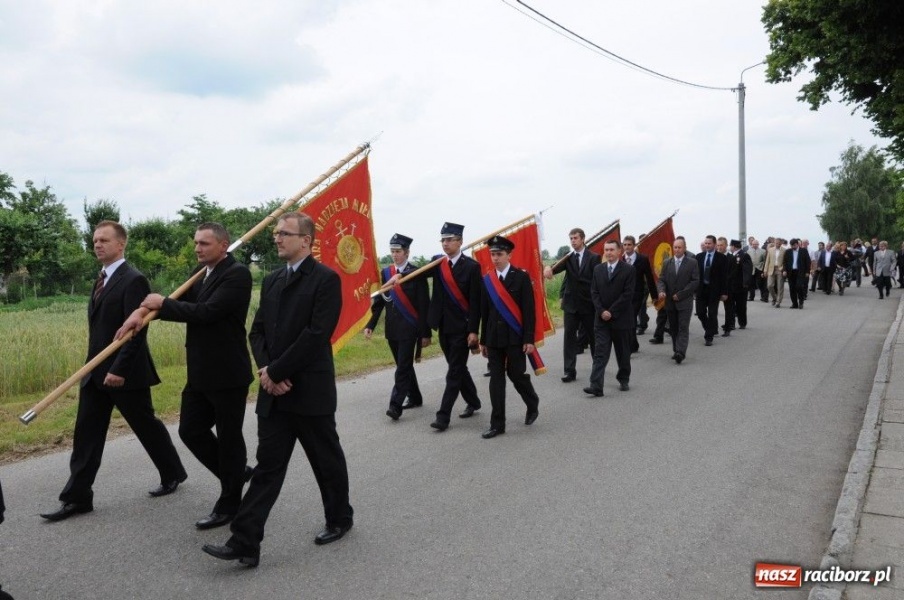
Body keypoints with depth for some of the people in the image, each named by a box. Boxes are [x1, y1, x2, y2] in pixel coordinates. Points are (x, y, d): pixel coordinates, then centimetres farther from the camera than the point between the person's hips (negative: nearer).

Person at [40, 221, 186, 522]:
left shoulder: (133, 280, -15)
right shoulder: (102, 279, 13)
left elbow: (136, 331, -21)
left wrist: (119, 370, -25)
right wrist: (95, 368, 17)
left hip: (124, 372, -8)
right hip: (96, 371, 8)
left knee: (146, 426, 8)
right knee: (86, 433, 6)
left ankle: (172, 474, 27)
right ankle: (78, 498, 12)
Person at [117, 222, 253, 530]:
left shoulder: (237, 273, -16)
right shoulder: (202, 272, 11)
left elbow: (206, 312, -24)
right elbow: (183, 301, 5)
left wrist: (162, 303, -13)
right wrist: (143, 310, -13)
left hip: (227, 373, -9)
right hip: (200, 373, 9)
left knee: (228, 437, 5)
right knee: (191, 431, 13)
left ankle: (229, 504, 21)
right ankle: (237, 473, 32)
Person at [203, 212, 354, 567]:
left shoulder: (325, 279, -10)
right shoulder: (272, 280, 13)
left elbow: (316, 335, -18)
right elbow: (258, 331, 12)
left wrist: (276, 371, -15)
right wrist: (265, 370, -6)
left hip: (311, 391, -6)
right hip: (274, 392, 6)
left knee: (327, 461, 11)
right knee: (267, 467, 6)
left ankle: (339, 519, 32)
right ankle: (244, 543, 6)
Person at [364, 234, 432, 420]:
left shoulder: (416, 273, -7)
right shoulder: (385, 273, 7)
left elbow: (424, 305, -7)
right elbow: (379, 301, 9)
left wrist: (425, 333, -9)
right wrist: (370, 325, -1)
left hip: (409, 329, -5)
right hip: (392, 329, 5)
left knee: (403, 367, -8)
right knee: (404, 366, 15)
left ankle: (395, 405, -8)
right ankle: (414, 398, 29)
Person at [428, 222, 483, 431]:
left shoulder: (471, 266, -9)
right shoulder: (437, 263, 7)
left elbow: (475, 301, -11)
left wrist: (473, 330, -14)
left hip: (461, 327, -6)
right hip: (443, 327, 6)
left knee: (454, 372, -3)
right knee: (458, 368, 17)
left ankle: (443, 416, 0)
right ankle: (473, 402, 35)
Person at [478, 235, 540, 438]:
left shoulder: (521, 277, -5)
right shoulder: (487, 280, 6)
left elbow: (529, 310, -7)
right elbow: (484, 312, 10)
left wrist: (529, 339, -12)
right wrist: (483, 341, 10)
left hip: (515, 337, -4)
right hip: (494, 337, 4)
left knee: (516, 374, 1)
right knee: (496, 379, 3)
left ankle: (532, 404, 31)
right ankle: (497, 424, 9)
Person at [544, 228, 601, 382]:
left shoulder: (593, 257, -3)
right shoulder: (568, 257, 5)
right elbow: (560, 266, -15)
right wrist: (550, 268, -38)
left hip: (588, 303, -2)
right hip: (571, 303, 2)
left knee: (592, 335, 11)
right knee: (569, 337, -1)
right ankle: (570, 371, 1)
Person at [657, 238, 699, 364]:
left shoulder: (692, 263, -1)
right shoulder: (667, 263, 9)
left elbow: (695, 281, -6)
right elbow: (661, 280, 6)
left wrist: (680, 294, -12)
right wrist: (661, 291, -15)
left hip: (685, 302, -4)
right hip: (670, 302, 4)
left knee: (683, 328, -9)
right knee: (673, 328, 9)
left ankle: (680, 352, -17)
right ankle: (676, 351, 18)